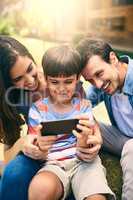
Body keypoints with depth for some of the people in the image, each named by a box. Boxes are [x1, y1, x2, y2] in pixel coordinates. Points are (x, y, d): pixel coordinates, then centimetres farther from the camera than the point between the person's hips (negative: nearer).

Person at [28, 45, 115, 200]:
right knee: (41, 187, -33)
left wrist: (84, 143, -24)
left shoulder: (83, 106, 6)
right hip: (53, 165, 0)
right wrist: (39, 147, -23)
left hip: (83, 162, 0)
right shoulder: (37, 110, 3)